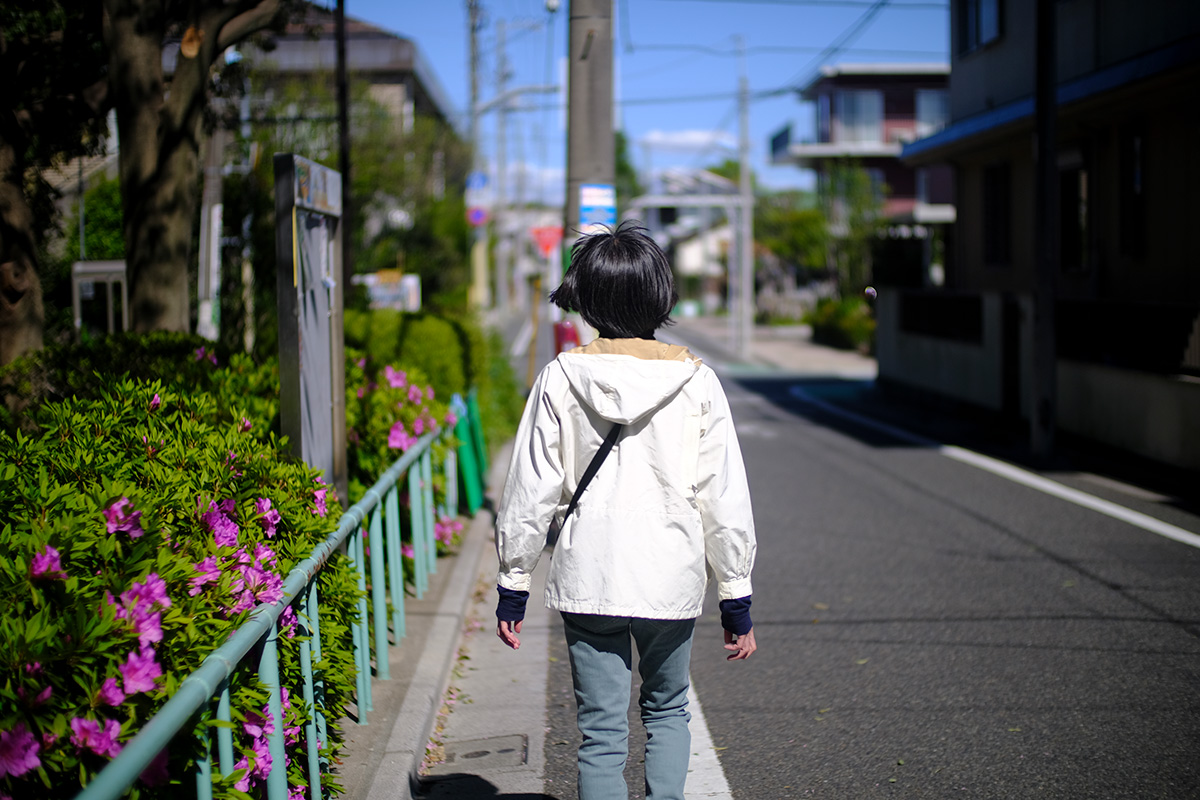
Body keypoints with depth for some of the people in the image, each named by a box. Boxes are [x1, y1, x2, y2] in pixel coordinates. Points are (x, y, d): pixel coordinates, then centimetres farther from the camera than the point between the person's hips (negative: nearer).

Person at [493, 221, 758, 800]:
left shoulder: (561, 380, -6)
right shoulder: (695, 383, -7)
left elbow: (531, 492, -3)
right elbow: (724, 498, -4)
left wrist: (513, 585, 8)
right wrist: (737, 599, 5)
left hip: (587, 579, 0)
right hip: (671, 579, 1)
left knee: (601, 734, 8)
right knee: (667, 711, 22)